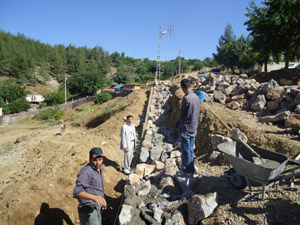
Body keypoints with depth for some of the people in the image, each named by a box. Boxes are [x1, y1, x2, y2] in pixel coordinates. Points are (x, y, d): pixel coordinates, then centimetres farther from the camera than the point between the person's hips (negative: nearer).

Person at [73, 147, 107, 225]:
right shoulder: (86, 172, -22)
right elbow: (77, 191, -33)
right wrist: (94, 197, -46)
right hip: (88, 210, -9)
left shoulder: (100, 168, 8)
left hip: (97, 208, 9)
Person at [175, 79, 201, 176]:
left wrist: (178, 123, 8)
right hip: (194, 128, 8)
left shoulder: (186, 98, -18)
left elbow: (182, 113, -8)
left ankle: (187, 170, 12)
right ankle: (192, 169, 25)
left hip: (186, 128, -8)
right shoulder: (197, 97, 7)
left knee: (185, 150, 3)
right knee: (190, 150, 17)